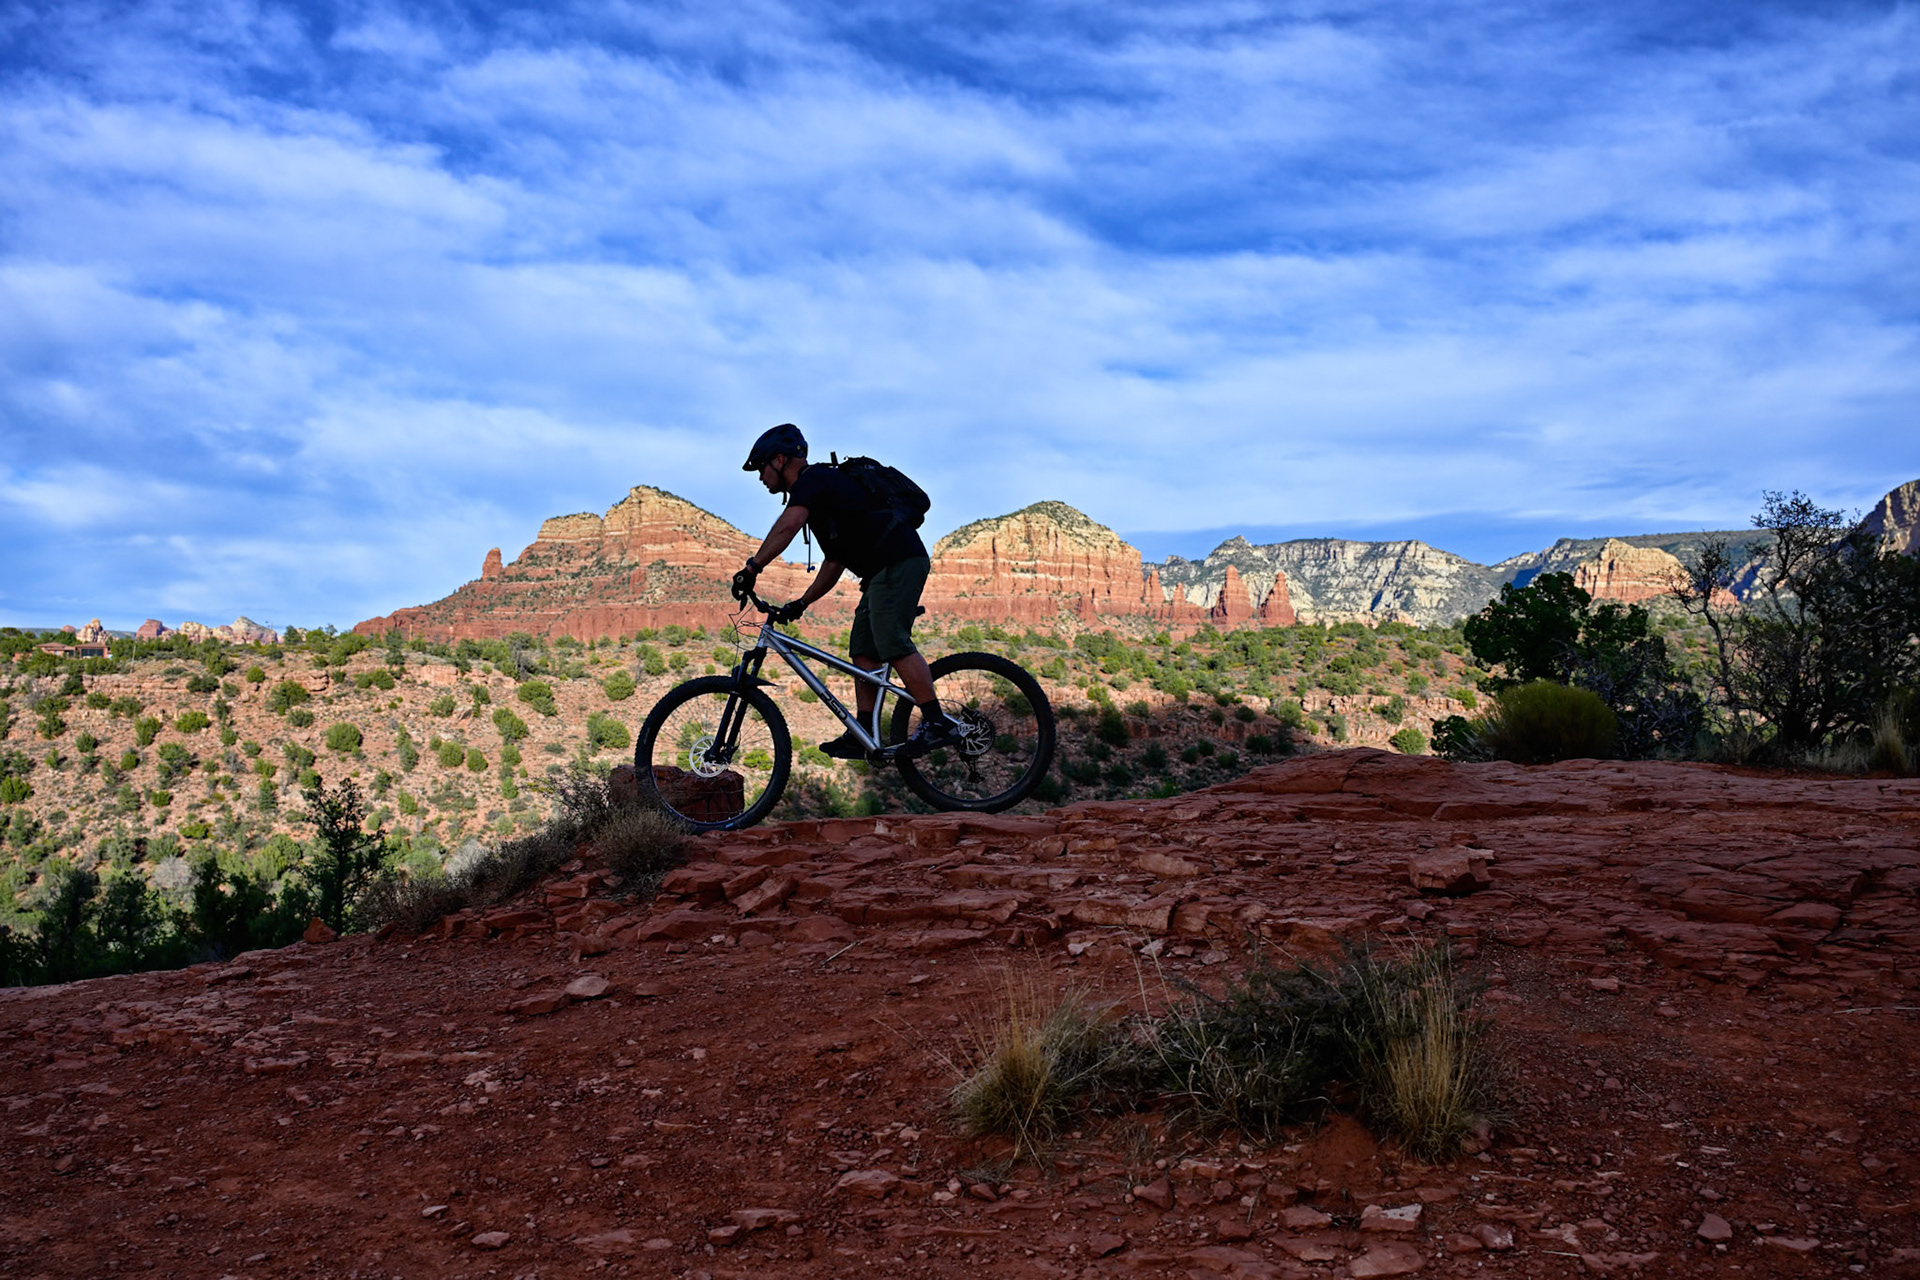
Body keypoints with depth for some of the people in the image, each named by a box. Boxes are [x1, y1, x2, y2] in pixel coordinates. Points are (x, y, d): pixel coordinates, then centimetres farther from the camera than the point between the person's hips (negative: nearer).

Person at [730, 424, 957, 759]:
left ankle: (937, 724, -16)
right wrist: (800, 603, 21)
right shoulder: (816, 491, 26)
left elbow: (787, 525, -25)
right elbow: (835, 562, 26)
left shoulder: (812, 480, -5)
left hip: (897, 563, -10)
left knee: (893, 645, -15)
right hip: (886, 568, 10)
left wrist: (752, 568, -25)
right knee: (864, 651, 8)